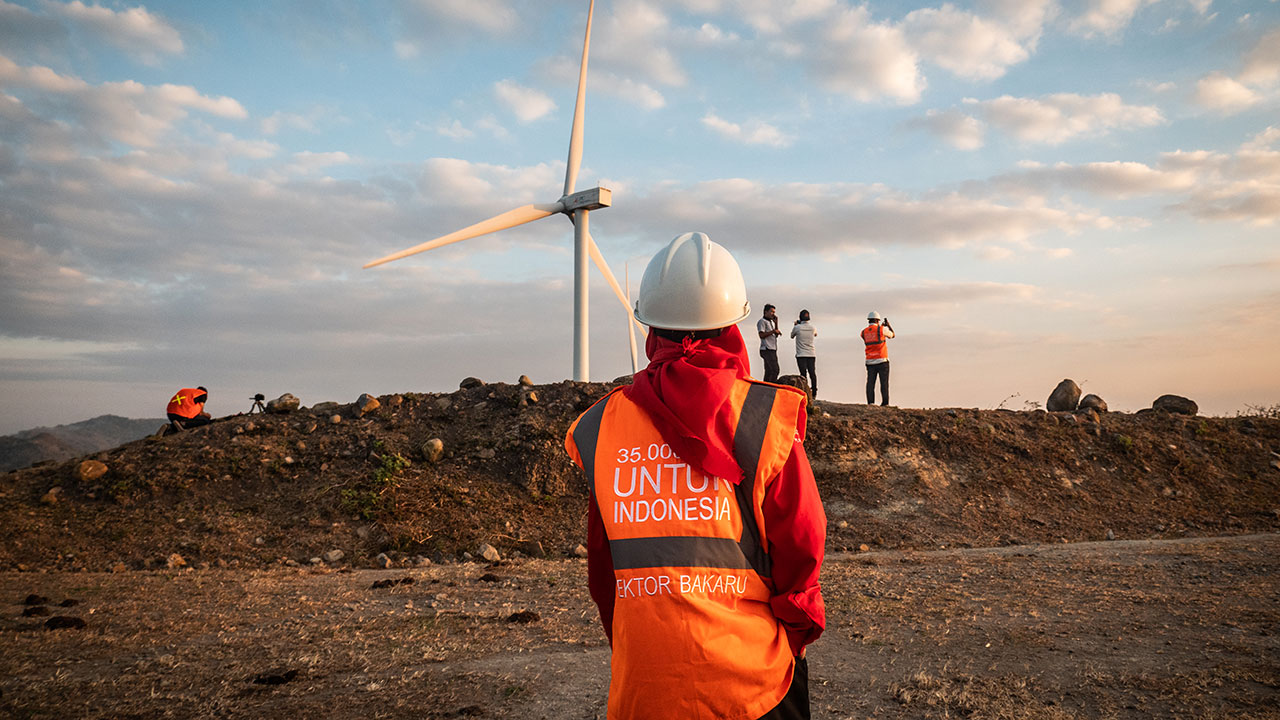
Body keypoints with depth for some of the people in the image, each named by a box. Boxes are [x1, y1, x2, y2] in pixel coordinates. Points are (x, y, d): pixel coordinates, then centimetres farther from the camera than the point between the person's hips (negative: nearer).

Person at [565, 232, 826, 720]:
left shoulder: (600, 427, -2)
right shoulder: (767, 418, -10)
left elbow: (601, 566, 6)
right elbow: (800, 545, -5)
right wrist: (797, 630, 12)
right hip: (751, 679, -2)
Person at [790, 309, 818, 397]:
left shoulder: (797, 327, -9)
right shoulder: (813, 328, 1)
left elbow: (792, 336, 10)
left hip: (801, 355, -3)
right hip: (811, 354, 3)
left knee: (803, 374, -4)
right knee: (812, 373, 5)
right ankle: (814, 392, 7)